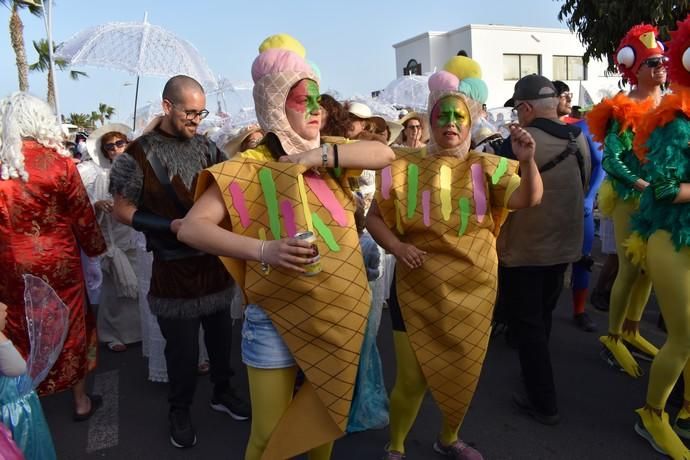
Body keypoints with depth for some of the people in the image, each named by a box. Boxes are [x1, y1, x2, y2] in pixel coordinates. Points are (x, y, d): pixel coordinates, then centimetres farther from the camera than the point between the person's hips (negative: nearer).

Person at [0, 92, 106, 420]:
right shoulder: (59, 162, -13)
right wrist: (95, 247, 10)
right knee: (70, 327, 13)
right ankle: (81, 401, 28)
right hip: (57, 260, -2)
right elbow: (82, 214, -5)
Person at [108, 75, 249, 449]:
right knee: (182, 345, 9)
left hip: (215, 259, 4)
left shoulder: (206, 146, 2)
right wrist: (171, 225, -18)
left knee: (220, 333, 17)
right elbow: (122, 211, -6)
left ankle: (222, 391, 40)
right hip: (174, 267, -4)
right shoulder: (139, 155, -10)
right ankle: (180, 411, 31)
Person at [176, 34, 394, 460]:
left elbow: (384, 153, -9)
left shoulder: (329, 161, 4)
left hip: (341, 316, 5)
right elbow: (192, 228, -18)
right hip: (277, 319, -4)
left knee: (326, 418, 23)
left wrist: (320, 155, -17)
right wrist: (263, 250, -31)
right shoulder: (250, 167, -10)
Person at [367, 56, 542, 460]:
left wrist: (528, 162, -33)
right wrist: (396, 246, -18)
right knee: (412, 378, 4)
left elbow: (527, 199, -15)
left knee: (464, 372, 18)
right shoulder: (407, 168, -3)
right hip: (418, 289, -2)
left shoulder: (487, 167, -1)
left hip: (473, 289, 2)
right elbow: (374, 217, -1)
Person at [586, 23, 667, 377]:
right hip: (632, 199, -6)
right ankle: (613, 337, 12)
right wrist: (644, 186, -22)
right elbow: (611, 160, -15)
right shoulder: (625, 110, -9)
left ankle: (631, 330, 28)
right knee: (630, 269, -3)